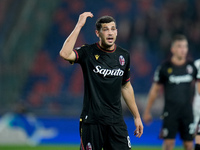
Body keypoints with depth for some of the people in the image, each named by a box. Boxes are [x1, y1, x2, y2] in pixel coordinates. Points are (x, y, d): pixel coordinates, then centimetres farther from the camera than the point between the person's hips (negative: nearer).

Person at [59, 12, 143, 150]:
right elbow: (65, 54, -26)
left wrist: (137, 116, 20)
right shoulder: (88, 53, -5)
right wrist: (79, 25, -23)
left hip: (116, 120, 4)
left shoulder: (124, 56, 9)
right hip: (92, 120, -4)